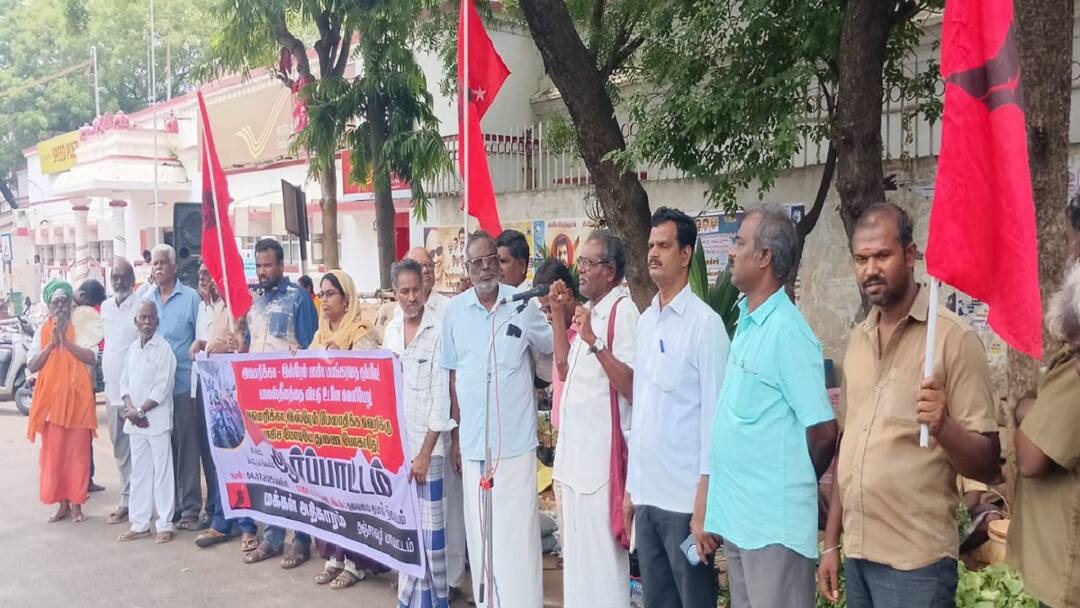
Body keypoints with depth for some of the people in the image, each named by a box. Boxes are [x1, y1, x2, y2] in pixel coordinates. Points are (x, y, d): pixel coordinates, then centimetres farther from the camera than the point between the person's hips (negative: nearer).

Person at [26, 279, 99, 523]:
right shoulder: (41, 332, 9)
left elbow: (92, 357, -12)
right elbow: (32, 366, 1)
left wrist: (65, 340, -16)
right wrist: (52, 343, -10)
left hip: (77, 396, -3)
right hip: (51, 397, 3)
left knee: (77, 451, 0)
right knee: (53, 452, 5)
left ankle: (76, 503, 8)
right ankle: (62, 503, 15)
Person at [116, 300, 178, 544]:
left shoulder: (164, 349, -8)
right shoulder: (132, 349, 12)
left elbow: (162, 388, -12)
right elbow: (125, 382, 11)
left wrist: (140, 411, -12)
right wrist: (130, 409, -5)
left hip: (157, 419, -6)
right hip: (134, 420, 6)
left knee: (162, 471, -1)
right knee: (139, 472, 11)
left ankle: (165, 524, 4)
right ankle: (139, 523, 19)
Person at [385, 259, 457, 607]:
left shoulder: (438, 331, -10)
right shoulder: (391, 331, 8)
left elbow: (441, 396, -12)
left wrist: (425, 452, -12)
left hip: (426, 444, -5)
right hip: (394, 442, 5)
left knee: (429, 528, -1)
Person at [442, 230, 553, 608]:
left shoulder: (523, 304, -4)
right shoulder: (455, 310, 3)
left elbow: (555, 353, 6)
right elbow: (453, 375, 10)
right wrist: (456, 433, 11)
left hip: (515, 439, -2)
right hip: (473, 439, 3)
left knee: (518, 532, 3)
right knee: (480, 531, 13)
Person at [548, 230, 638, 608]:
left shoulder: (623, 311, -15)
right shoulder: (588, 311, 13)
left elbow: (632, 386, -21)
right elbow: (565, 369, 17)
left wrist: (594, 342, -28)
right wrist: (559, 316, 11)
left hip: (602, 451, -9)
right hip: (576, 448, 9)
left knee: (602, 552, 0)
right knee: (578, 549, 19)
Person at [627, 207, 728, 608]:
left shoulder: (705, 323, -11)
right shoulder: (645, 321, 10)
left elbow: (714, 416, -13)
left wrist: (704, 507, -14)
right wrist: (631, 487, 14)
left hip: (684, 498, -6)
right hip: (647, 494, 6)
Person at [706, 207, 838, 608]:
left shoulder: (787, 331, -17)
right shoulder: (747, 323, 8)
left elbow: (823, 431, -17)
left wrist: (790, 483, -1)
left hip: (774, 524, -8)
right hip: (737, 517, 8)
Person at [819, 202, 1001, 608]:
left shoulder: (953, 338, -11)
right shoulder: (858, 339, 7)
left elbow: (988, 465, -11)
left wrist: (942, 426, -30)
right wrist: (831, 542, 12)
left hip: (915, 562, -5)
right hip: (857, 553, 5)